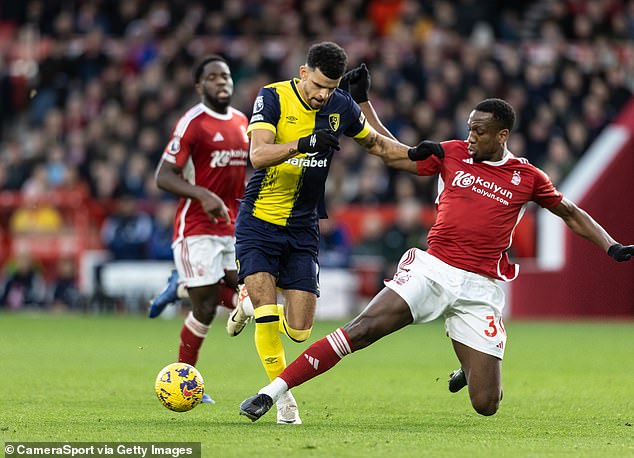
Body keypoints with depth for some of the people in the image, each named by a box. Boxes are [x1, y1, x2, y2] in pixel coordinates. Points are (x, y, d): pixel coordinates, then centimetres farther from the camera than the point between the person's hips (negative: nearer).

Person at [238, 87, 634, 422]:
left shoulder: (527, 178, 5)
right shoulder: (452, 154, 7)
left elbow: (571, 214, 18)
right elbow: (392, 155, 16)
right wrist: (363, 100, 13)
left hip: (482, 287, 0)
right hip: (433, 269, 0)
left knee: (486, 405, -5)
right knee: (361, 331, -21)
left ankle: (473, 366, 33)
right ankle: (273, 392, -20)